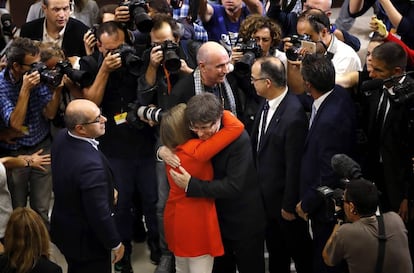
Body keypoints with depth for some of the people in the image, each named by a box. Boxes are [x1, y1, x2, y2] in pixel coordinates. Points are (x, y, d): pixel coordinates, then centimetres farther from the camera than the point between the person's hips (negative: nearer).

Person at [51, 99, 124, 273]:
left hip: (63, 228, 8)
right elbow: (99, 214, -30)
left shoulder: (61, 138, -11)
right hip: (86, 240, -8)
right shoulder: (91, 164, -38)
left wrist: (107, 189, 10)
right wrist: (116, 244, -14)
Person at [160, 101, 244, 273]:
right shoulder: (196, 150, -27)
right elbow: (236, 127, -27)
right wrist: (222, 113, -8)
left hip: (175, 218, 8)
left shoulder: (172, 149, -4)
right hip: (196, 221, -8)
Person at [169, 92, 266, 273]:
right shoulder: (201, 136, -8)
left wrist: (191, 185, -31)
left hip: (244, 221, -6)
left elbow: (233, 186, -31)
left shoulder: (239, 139, -28)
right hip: (218, 217, 6)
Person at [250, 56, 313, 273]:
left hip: (283, 198, -8)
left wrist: (289, 205, -16)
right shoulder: (266, 104, -5)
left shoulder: (293, 115, -30)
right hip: (267, 195, 8)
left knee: (300, 254, 15)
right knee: (275, 253, 25)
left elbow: (294, 166, -24)